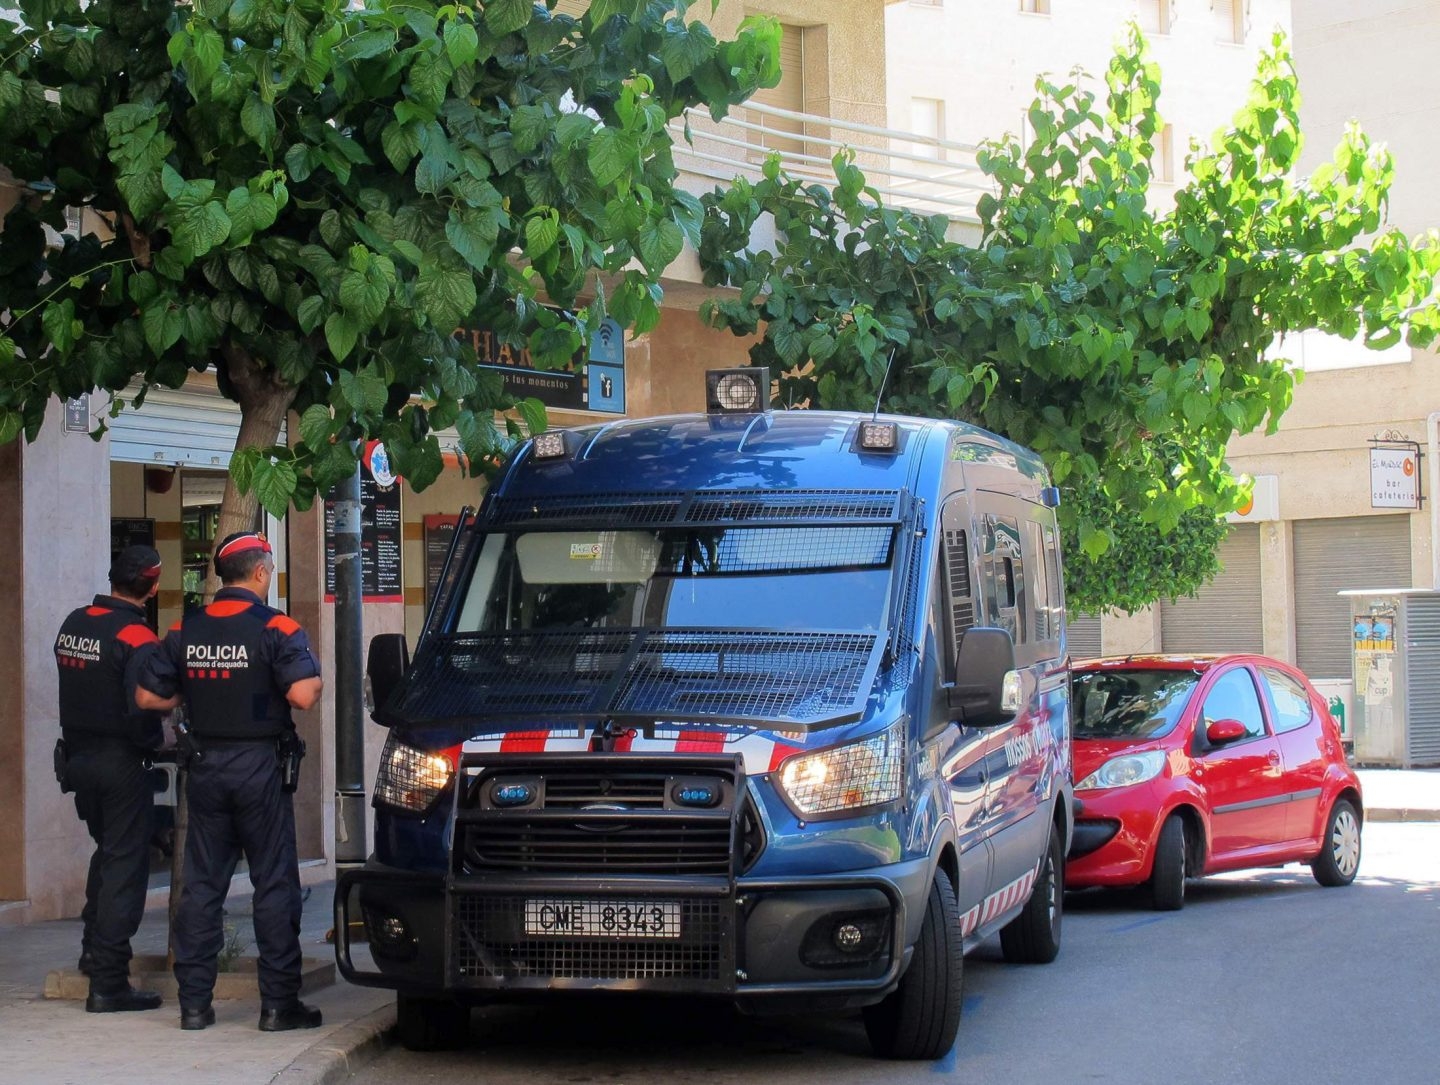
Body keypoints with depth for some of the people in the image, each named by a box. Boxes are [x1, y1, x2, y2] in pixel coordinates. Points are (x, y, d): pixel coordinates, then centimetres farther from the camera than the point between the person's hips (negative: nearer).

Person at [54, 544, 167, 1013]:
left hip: (77, 757, 7)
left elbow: (74, 687, 11)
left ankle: (94, 951, 32)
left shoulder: (73, 624, 5)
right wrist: (154, 745, -9)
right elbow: (142, 707, -25)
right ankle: (108, 982, -1)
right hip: (122, 763, -7)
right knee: (125, 866, 0)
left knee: (107, 851, 26)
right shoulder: (137, 639, -18)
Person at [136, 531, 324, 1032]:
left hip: (205, 766, 5)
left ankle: (194, 1001, 11)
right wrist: (315, 677, 0)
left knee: (201, 883, 10)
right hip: (260, 766, -4)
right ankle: (279, 1003, 2)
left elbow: (147, 696, 6)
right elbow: (303, 694, -22)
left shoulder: (186, 629, 5)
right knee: (274, 884, 1)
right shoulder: (275, 627, -10)